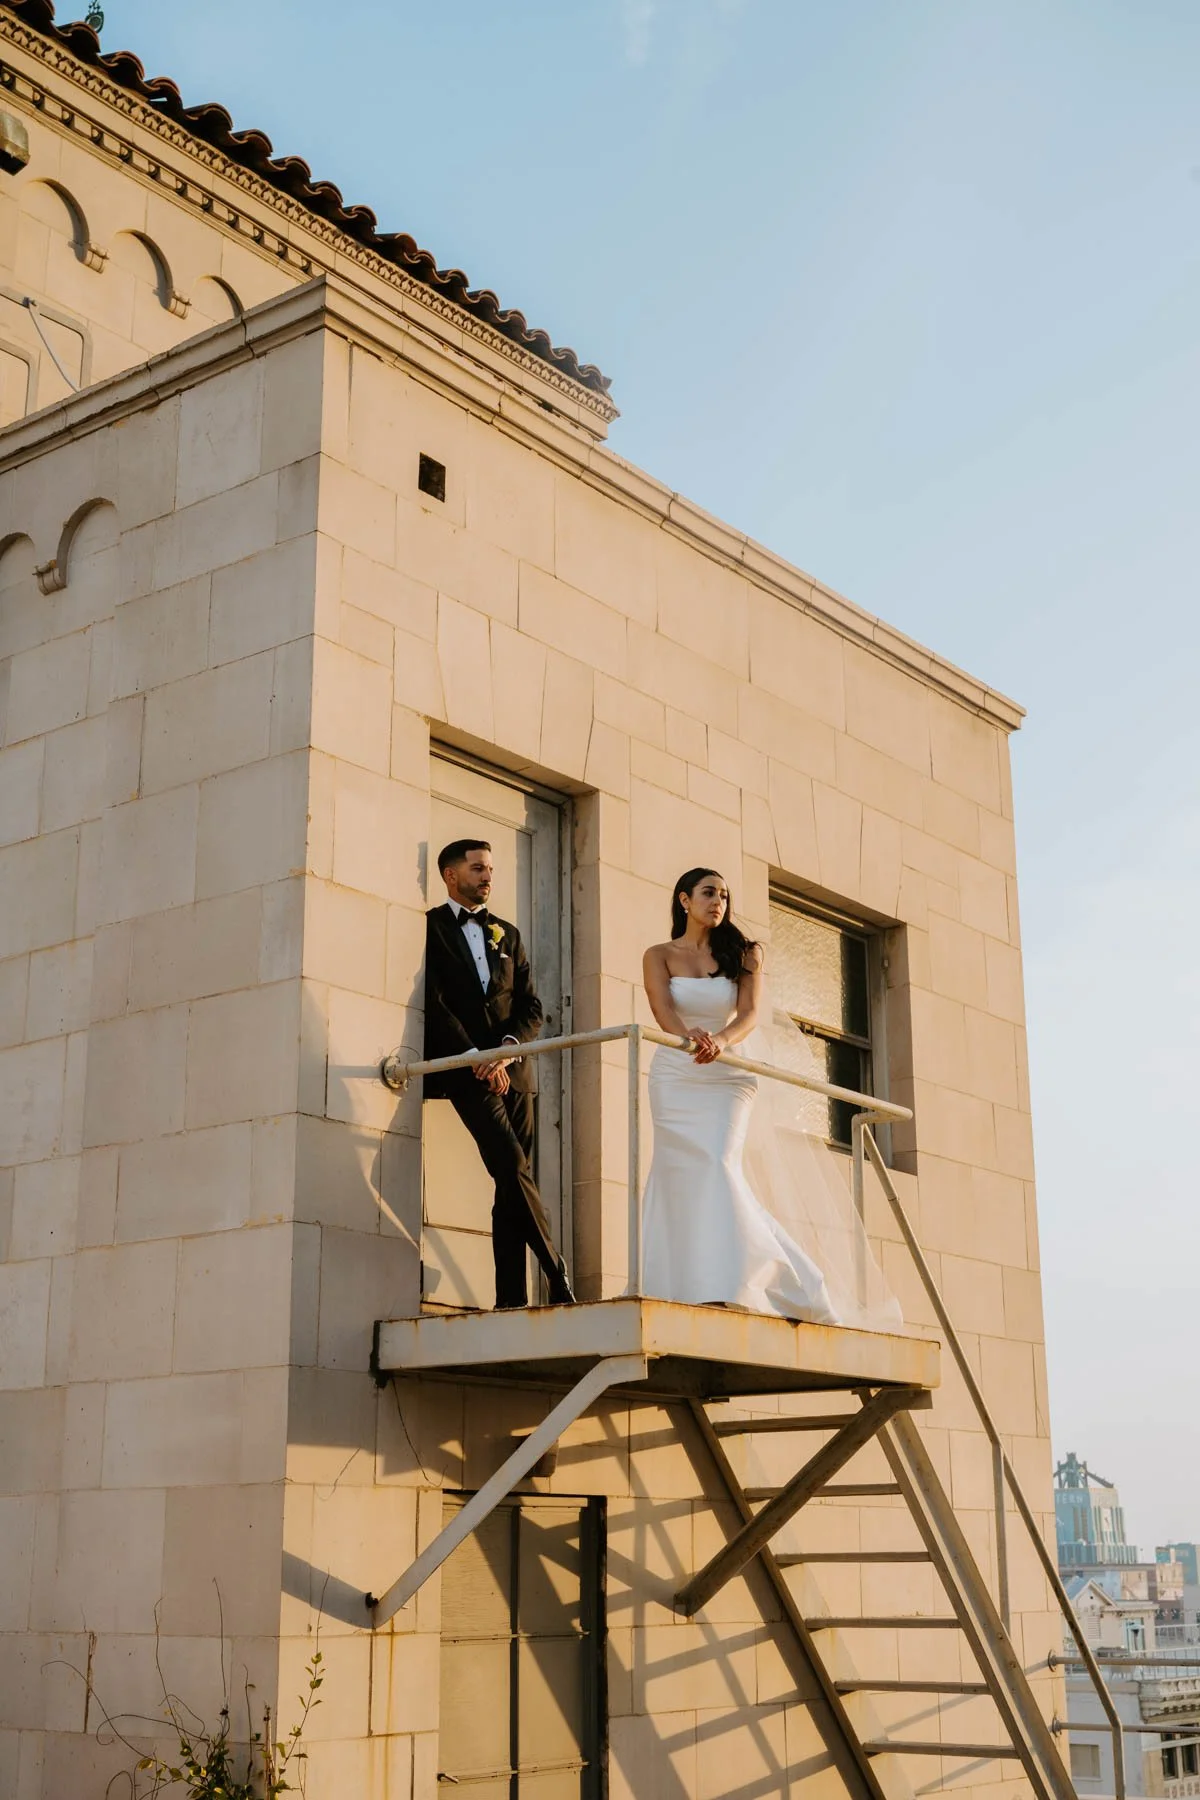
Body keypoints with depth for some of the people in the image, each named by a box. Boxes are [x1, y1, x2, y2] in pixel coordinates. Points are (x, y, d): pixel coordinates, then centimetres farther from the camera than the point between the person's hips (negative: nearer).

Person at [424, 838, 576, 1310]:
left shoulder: (507, 933, 20)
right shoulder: (428, 927, 4)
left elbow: (531, 1007, 13)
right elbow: (434, 1005, -5)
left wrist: (507, 1048, -6)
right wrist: (477, 1058, -13)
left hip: (512, 1070, 5)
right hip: (467, 1070, -5)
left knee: (511, 1184, 1)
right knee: (513, 1169, -20)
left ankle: (511, 1298, 2)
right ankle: (557, 1275, -13)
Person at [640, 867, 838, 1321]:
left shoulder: (743, 953, 9)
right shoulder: (659, 955, 7)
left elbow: (749, 1014, -5)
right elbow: (662, 1009, -11)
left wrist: (721, 1040, -28)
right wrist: (689, 1036, -34)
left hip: (726, 1078, 0)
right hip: (675, 1078, 0)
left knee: (717, 1165, -18)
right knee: (678, 1173, -7)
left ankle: (723, 1288, -22)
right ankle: (679, 1290, -5)